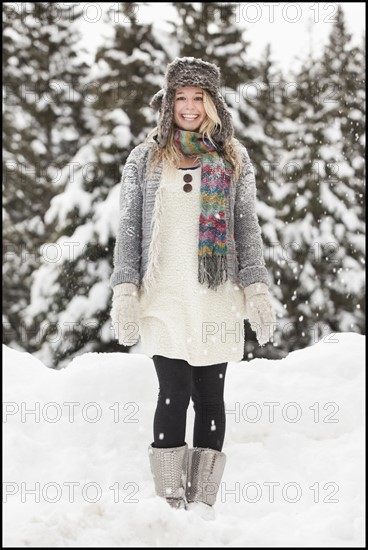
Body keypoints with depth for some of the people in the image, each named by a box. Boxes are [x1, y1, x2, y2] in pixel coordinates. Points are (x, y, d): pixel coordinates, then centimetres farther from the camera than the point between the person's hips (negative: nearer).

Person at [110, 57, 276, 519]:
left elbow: (248, 229, 10)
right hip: (163, 296, -1)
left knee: (210, 396, 1)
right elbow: (129, 230, 8)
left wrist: (257, 291, 1)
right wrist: (124, 291, -2)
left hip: (216, 297, 1)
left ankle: (202, 503, 7)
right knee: (174, 392, -9)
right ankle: (170, 503, -4)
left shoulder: (233, 159, 10)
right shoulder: (144, 159, 9)